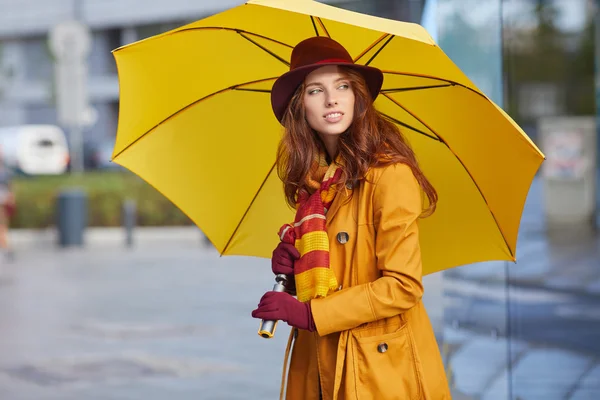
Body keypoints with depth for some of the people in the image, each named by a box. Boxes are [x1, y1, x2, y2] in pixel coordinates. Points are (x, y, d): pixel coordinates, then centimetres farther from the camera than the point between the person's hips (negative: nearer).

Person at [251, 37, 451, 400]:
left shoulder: (390, 174, -14)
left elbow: (403, 286, -18)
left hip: (382, 371, -6)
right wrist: (293, 264, -2)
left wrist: (307, 314, -19)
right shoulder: (315, 179, 7)